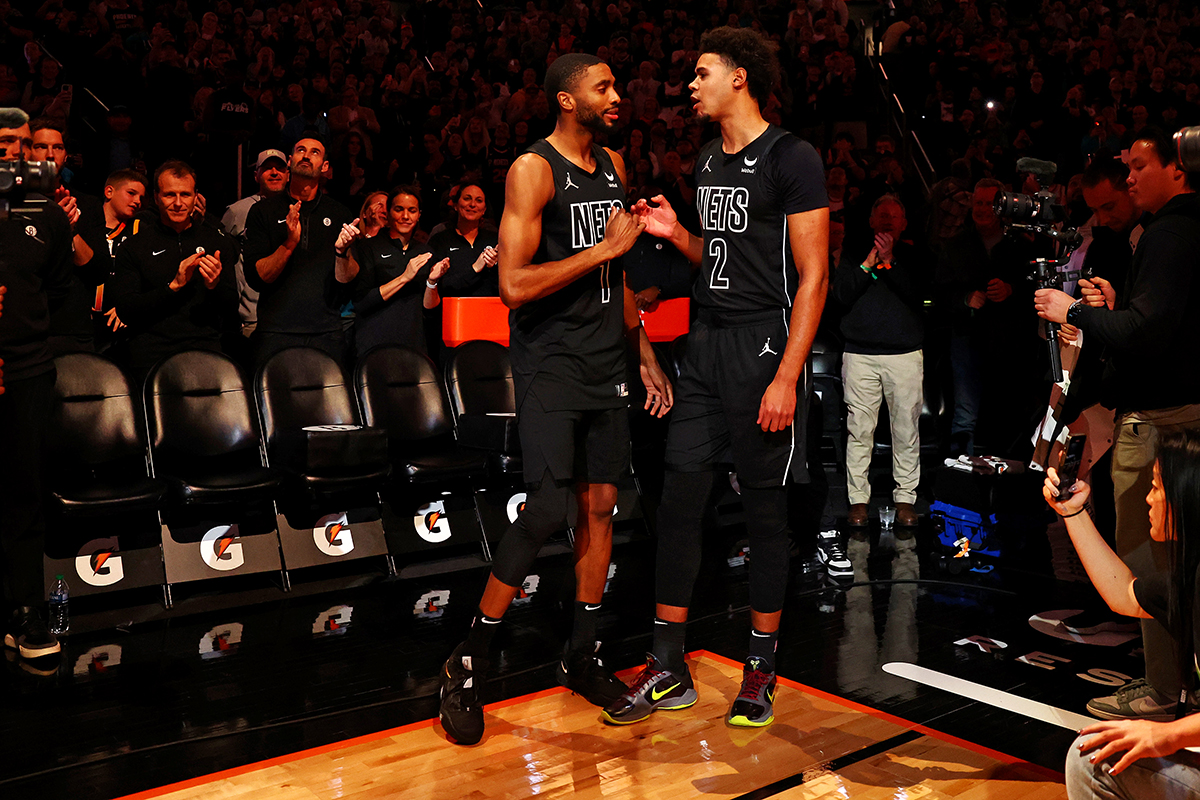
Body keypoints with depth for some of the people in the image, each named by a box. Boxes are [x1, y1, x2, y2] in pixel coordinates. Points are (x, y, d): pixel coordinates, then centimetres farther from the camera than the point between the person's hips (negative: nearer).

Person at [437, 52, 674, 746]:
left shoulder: (613, 165, 13)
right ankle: (468, 666, 2)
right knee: (549, 510, -14)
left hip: (606, 363, 7)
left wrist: (645, 355, 18)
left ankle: (583, 657, 22)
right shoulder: (533, 169, -11)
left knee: (601, 505, 8)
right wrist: (604, 248, -16)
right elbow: (515, 286, -20)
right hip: (550, 367, -7)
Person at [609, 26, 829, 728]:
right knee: (680, 500, 4)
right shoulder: (710, 160, 17)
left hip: (765, 347, -7)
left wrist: (786, 378, -18)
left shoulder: (793, 158, -7)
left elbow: (812, 276, -12)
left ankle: (762, 670, 18)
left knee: (766, 510, 2)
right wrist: (677, 234, 7)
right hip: (707, 345, 7)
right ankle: (669, 670, 14)